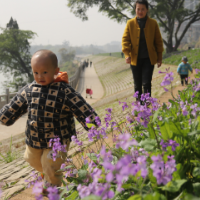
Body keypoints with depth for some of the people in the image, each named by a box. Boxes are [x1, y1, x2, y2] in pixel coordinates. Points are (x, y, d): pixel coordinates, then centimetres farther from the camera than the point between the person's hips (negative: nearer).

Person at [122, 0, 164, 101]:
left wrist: (159, 57, 5)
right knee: (137, 84, 11)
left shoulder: (153, 23, 2)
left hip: (149, 58, -1)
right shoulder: (130, 23, 3)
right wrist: (127, 54, -14)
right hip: (135, 58, 1)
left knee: (146, 83, -8)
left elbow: (158, 41, 6)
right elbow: (125, 39, 0)